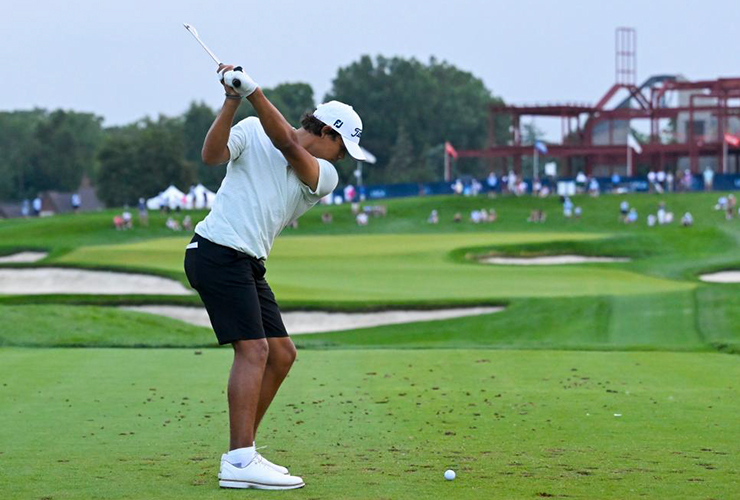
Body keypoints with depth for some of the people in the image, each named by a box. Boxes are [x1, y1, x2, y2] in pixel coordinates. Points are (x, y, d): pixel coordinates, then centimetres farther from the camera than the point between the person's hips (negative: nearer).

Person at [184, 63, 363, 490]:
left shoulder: (325, 176, 9)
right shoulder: (252, 132, 0)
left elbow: (287, 144, -8)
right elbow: (212, 155, -15)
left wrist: (254, 92, -20)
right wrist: (232, 102, -24)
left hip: (249, 264, 8)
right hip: (218, 251, -8)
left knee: (282, 354, 7)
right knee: (254, 349, -16)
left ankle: (243, 451, 15)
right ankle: (240, 463, -21)